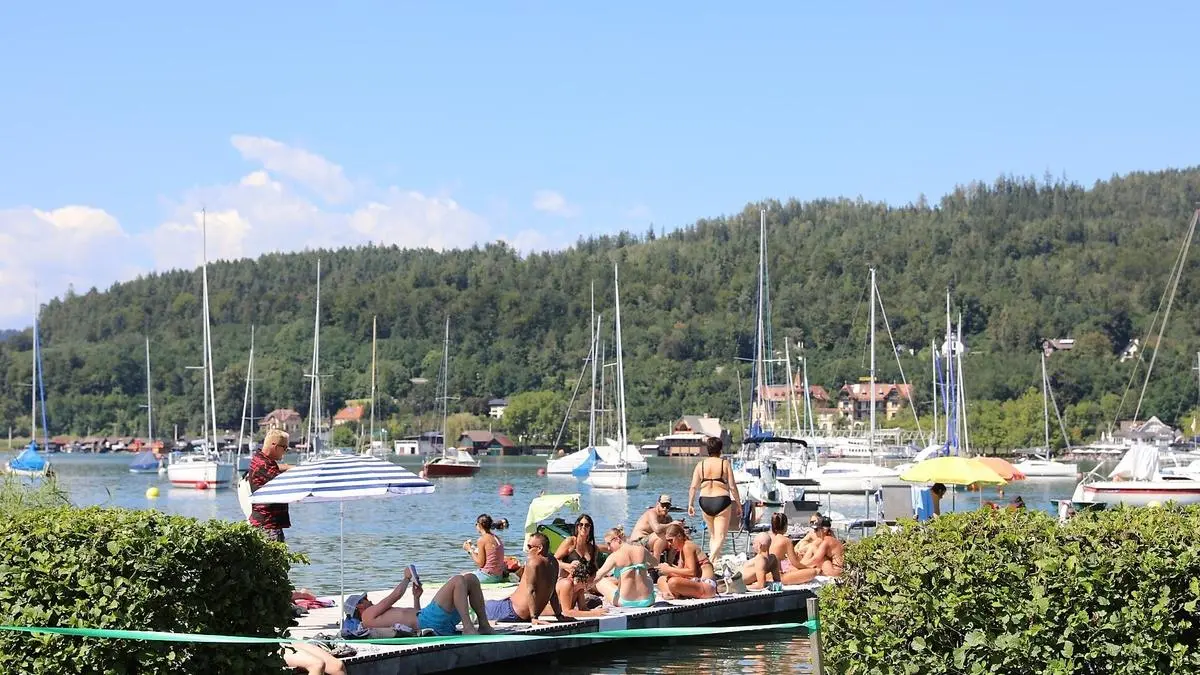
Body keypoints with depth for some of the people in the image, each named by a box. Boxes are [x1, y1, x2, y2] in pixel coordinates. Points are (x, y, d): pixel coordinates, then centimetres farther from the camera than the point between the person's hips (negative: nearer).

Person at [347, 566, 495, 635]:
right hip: (430, 622, -10)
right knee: (458, 580, -21)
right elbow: (396, 595, 2)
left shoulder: (378, 615, 31)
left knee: (471, 579, 9)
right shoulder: (368, 615, 3)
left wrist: (416, 597, 27)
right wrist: (407, 578, 18)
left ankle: (484, 626, 2)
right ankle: (468, 628, -28)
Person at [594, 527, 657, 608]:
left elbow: (597, 577, -10)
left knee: (600, 582, 20)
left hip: (625, 603, -4)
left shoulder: (615, 556, -11)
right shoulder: (641, 549, 2)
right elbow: (654, 563, 22)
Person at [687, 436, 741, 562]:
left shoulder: (700, 464, 3)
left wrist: (690, 504, 5)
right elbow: (732, 487, -5)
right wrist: (739, 504, 3)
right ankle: (711, 559, -25)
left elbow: (693, 487, -1)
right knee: (720, 536, -3)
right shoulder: (725, 463, -5)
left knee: (713, 535, 20)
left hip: (705, 501, 4)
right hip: (722, 500, -3)